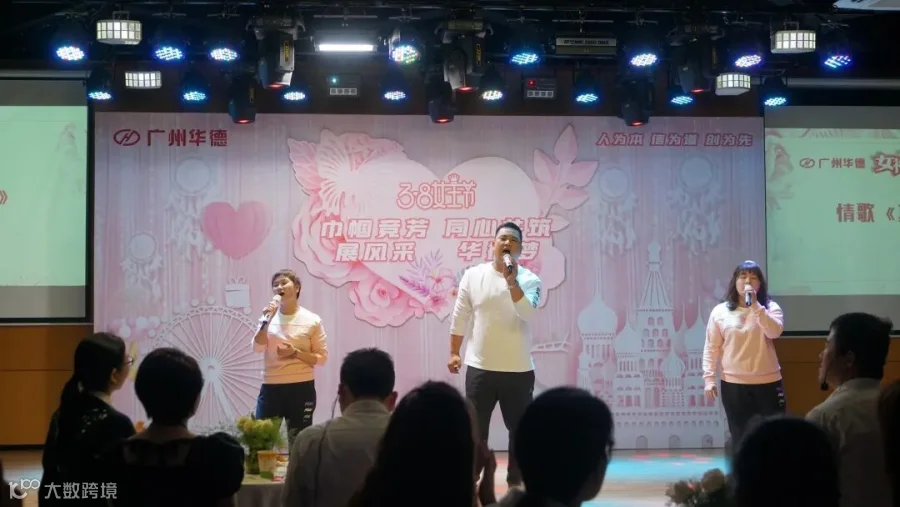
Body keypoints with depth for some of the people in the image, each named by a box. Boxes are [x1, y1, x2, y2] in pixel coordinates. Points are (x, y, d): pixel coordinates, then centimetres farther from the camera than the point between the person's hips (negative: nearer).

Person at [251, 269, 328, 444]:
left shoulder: (312, 320, -1)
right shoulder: (270, 317, 6)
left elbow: (321, 358, -2)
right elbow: (257, 347, -6)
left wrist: (295, 353, -15)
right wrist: (267, 320, -14)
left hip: (302, 387, -2)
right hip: (271, 387, 2)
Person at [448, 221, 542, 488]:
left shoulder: (530, 280, -4)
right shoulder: (473, 275, 0)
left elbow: (527, 313, -22)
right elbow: (460, 317, 6)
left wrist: (511, 281, -29)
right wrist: (454, 352, 7)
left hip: (518, 369, 0)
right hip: (479, 367, 0)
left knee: (520, 429, 9)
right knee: (475, 430, 6)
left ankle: (516, 481, 22)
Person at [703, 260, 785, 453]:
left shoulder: (771, 308, 1)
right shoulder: (720, 312, 2)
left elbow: (775, 331, -19)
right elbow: (711, 348, 3)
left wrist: (755, 305, -24)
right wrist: (709, 379, -3)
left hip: (768, 383, 0)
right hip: (733, 385, 1)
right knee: (740, 438, 9)